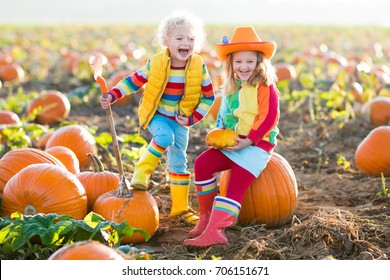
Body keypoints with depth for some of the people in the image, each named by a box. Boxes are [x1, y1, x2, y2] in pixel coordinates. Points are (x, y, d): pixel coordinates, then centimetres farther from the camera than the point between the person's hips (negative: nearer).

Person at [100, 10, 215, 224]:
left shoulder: (199, 67, -13)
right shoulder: (155, 64, -16)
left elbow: (208, 96, -5)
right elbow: (133, 81, -6)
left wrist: (192, 118, -16)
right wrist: (111, 96, -19)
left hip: (181, 120, 2)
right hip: (156, 115, -2)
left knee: (178, 162, 8)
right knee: (165, 136, -34)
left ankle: (180, 207, 20)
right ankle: (142, 171, -14)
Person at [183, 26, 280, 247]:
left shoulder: (265, 87, -11)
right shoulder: (232, 87, 13)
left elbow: (269, 118, -18)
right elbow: (224, 114, 21)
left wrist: (249, 140, -22)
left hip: (257, 144, -8)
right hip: (233, 143, 8)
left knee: (236, 186, -17)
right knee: (202, 163, -5)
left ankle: (214, 231, -25)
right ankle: (207, 215, 8)